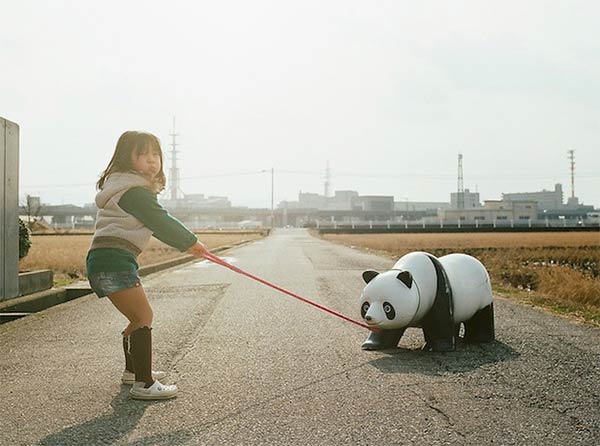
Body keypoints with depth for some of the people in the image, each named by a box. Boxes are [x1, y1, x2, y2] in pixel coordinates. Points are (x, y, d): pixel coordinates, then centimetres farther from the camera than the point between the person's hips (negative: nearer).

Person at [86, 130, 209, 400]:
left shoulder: (133, 189, 21)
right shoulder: (134, 191, -12)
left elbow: (156, 224, 27)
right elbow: (161, 221, -12)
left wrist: (184, 245, 26)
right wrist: (191, 241, 1)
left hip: (104, 262, 11)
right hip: (113, 260, -11)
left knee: (139, 317, 23)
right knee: (143, 317, -14)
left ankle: (132, 370, 39)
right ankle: (143, 384, -17)